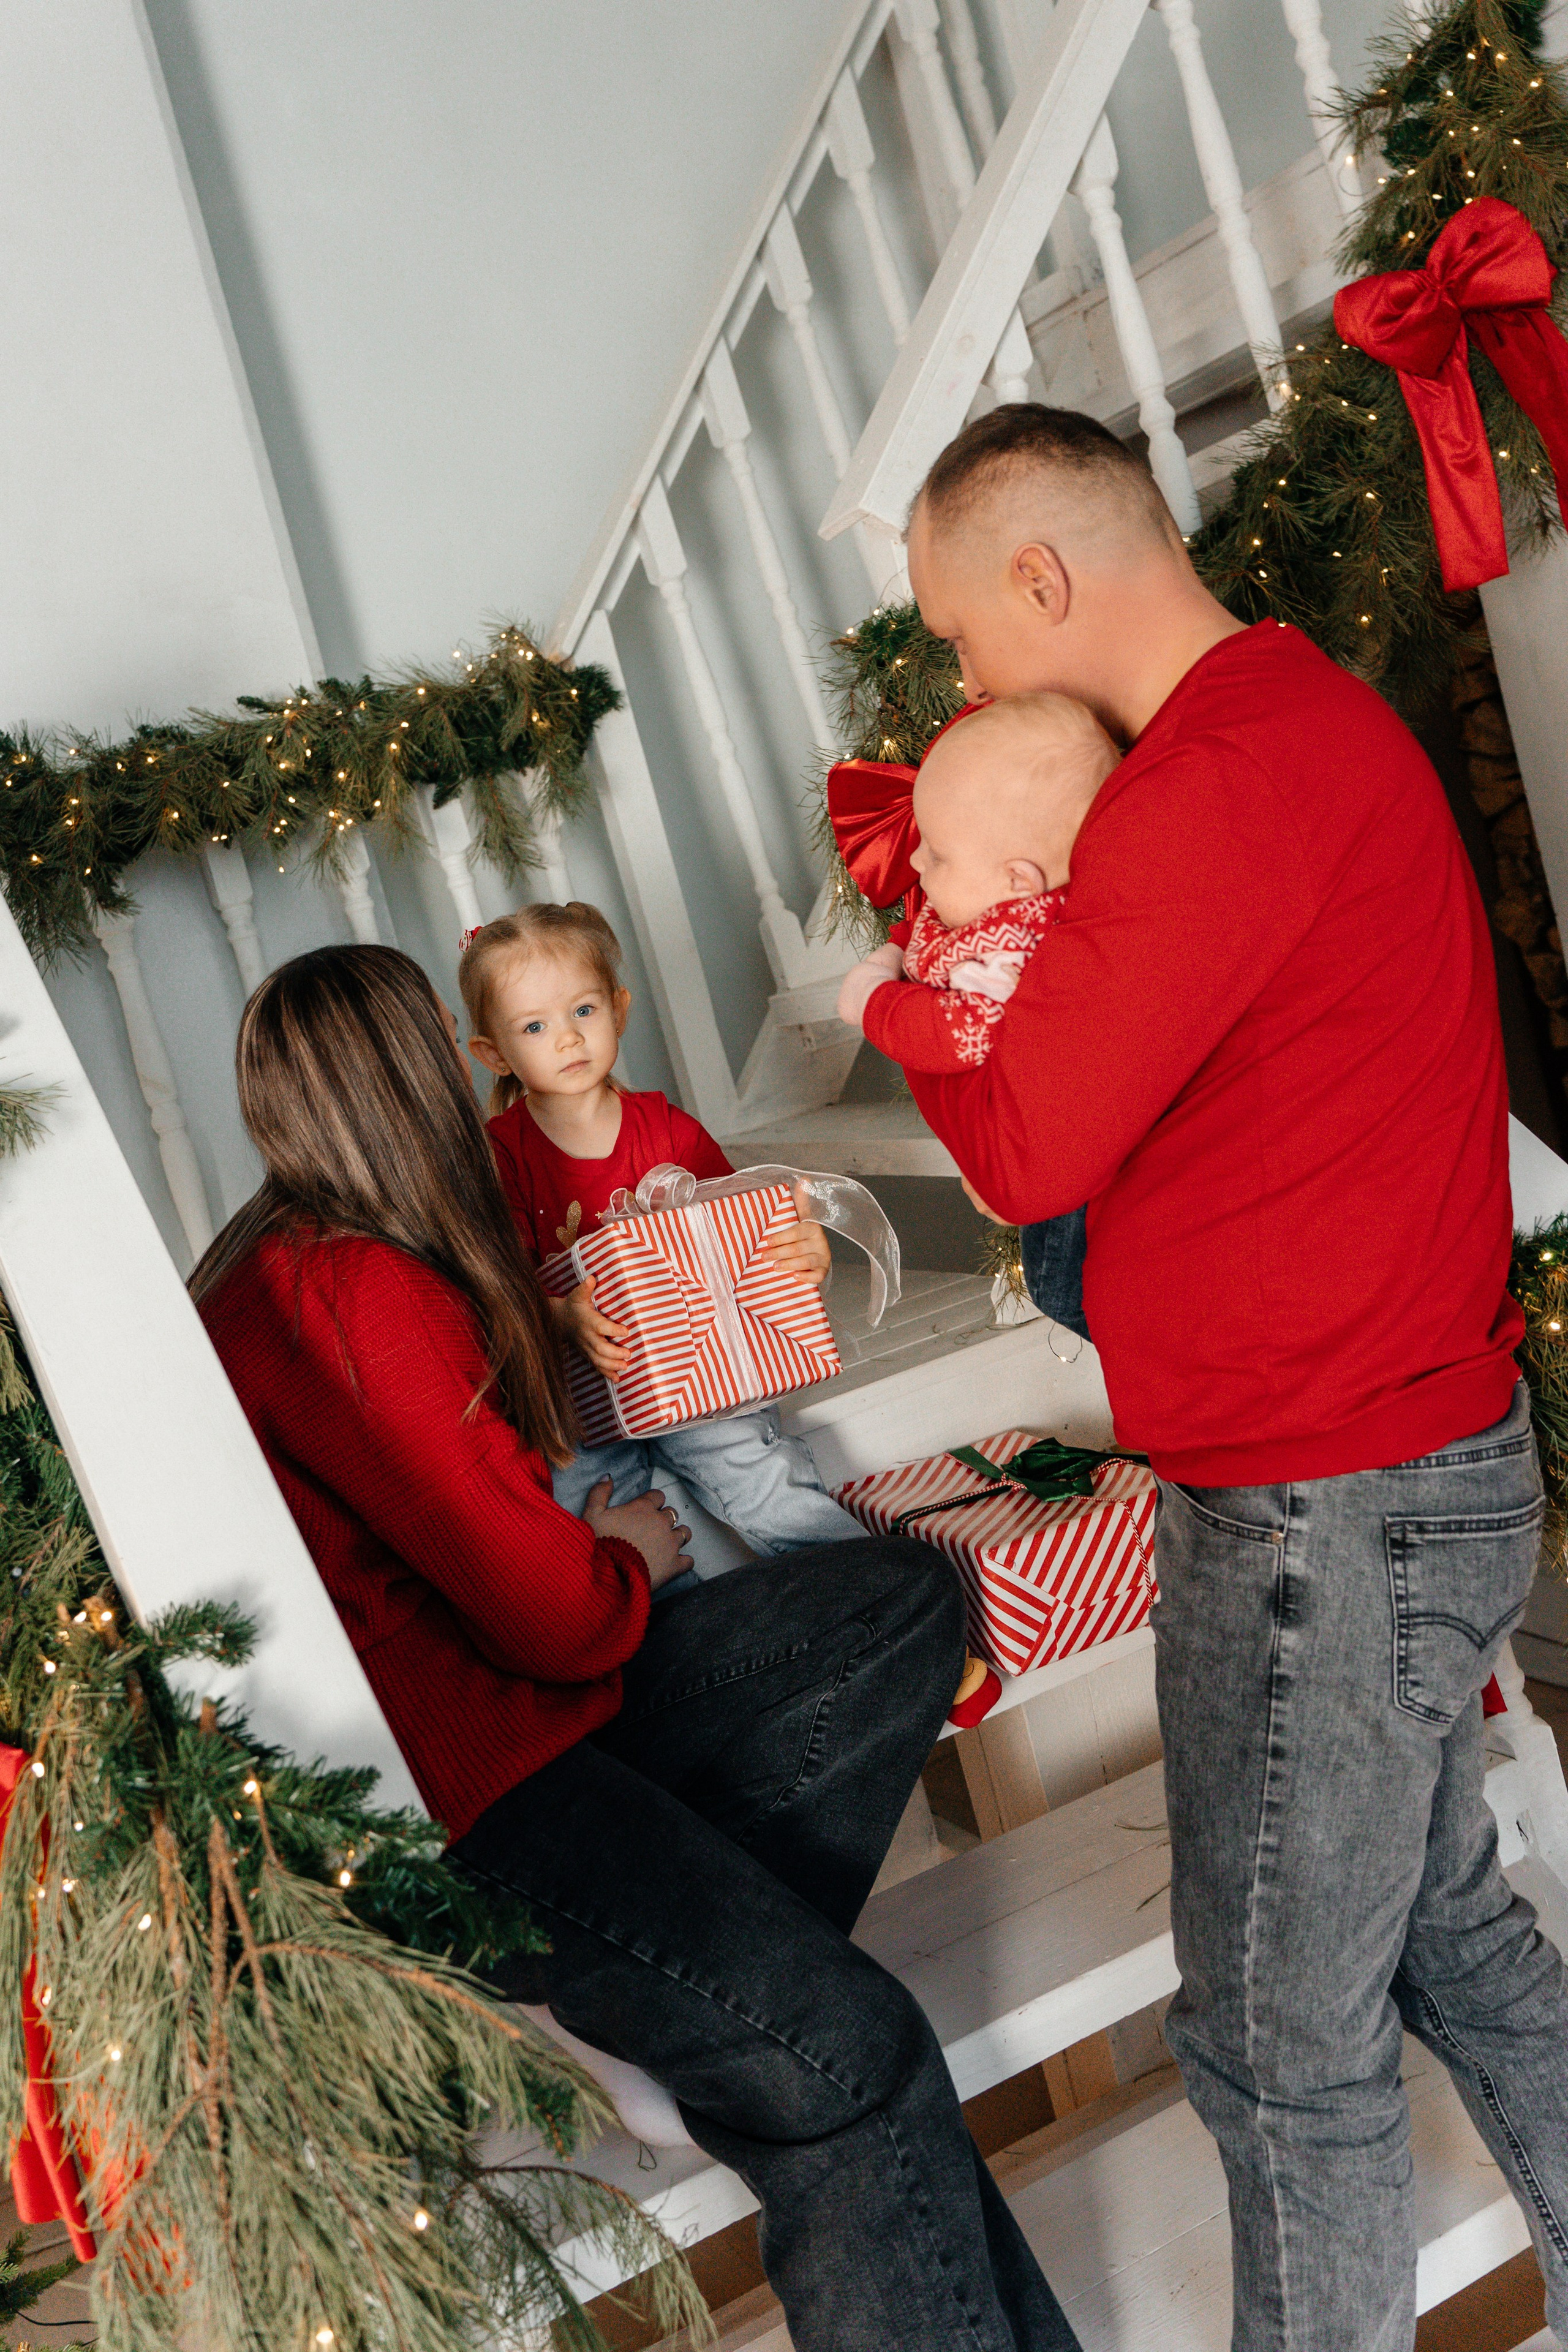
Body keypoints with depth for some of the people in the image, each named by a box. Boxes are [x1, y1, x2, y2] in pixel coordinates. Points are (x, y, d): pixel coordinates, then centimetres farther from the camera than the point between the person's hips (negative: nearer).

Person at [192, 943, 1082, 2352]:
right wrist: (633, 1561, 1)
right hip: (456, 1790, -10)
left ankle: (711, 1978, -4)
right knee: (848, 2057, -20)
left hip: (503, 1696, 10)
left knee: (904, 1601, 4)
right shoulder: (346, 1295, -21)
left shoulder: (289, 1260, 11)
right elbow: (553, 1612, -18)